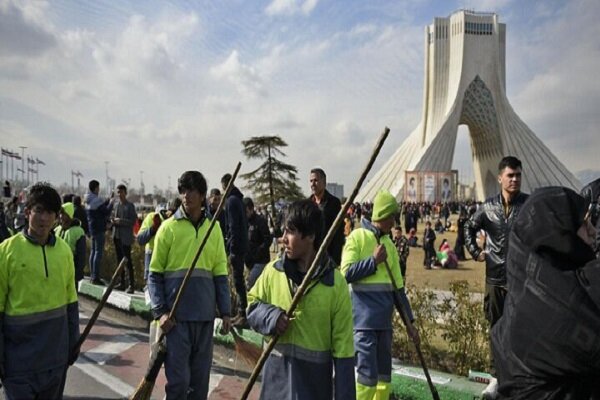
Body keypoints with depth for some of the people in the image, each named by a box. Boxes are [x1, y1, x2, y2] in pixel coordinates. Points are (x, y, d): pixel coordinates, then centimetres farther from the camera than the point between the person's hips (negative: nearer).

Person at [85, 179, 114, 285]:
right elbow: (106, 211, -17)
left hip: (92, 228, 10)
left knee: (93, 251, 14)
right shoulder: (96, 200, -17)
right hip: (99, 229, -10)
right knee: (98, 252, -7)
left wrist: (109, 199, 19)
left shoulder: (88, 201, 12)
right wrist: (111, 202, -4)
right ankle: (95, 277, -7)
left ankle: (92, 276, 19)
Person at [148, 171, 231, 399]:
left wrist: (225, 311, 4)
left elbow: (220, 274, 9)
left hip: (205, 314, 3)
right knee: (178, 377, 0)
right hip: (176, 314, -3)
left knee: (201, 375, 12)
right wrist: (160, 311, -10)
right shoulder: (168, 227, -1)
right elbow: (155, 274, 0)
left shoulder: (214, 228, 7)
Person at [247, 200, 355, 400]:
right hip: (277, 377, 3)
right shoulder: (272, 271, -3)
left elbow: (342, 347, -9)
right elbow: (251, 305, 11)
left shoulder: (335, 283, -13)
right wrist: (270, 316, -11)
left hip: (314, 382, -3)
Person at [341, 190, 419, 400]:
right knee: (367, 373, -7)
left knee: (384, 374, 12)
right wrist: (374, 260, -12)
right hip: (364, 319, -6)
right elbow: (346, 273, -15)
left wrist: (408, 321, 14)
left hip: (384, 320, 7)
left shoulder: (390, 245, 13)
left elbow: (398, 287, 15)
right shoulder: (357, 237, -5)